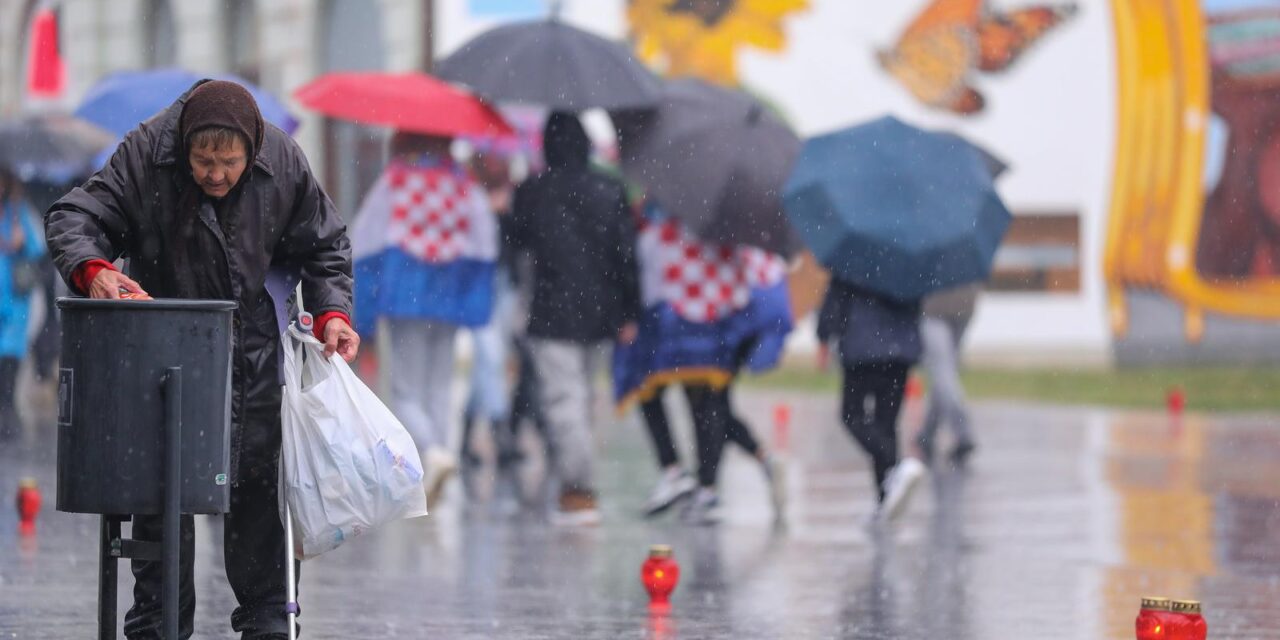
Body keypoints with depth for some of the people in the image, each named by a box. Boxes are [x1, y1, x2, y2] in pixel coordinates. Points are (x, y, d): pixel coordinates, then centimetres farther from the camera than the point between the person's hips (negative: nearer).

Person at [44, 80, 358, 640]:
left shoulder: (283, 164, -11)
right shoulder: (144, 154, -18)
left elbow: (322, 247, 3)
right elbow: (74, 217, -17)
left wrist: (330, 312, -12)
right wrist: (92, 268, -38)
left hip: (250, 343, 1)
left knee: (256, 476, 1)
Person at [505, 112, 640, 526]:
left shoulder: (533, 192, -6)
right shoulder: (611, 192, 2)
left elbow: (515, 241, 8)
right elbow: (627, 253, 0)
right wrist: (628, 313, 3)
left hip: (553, 313, -4)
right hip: (598, 312, 4)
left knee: (563, 399, -7)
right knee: (581, 395, 17)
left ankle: (579, 492, -15)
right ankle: (575, 485, 23)